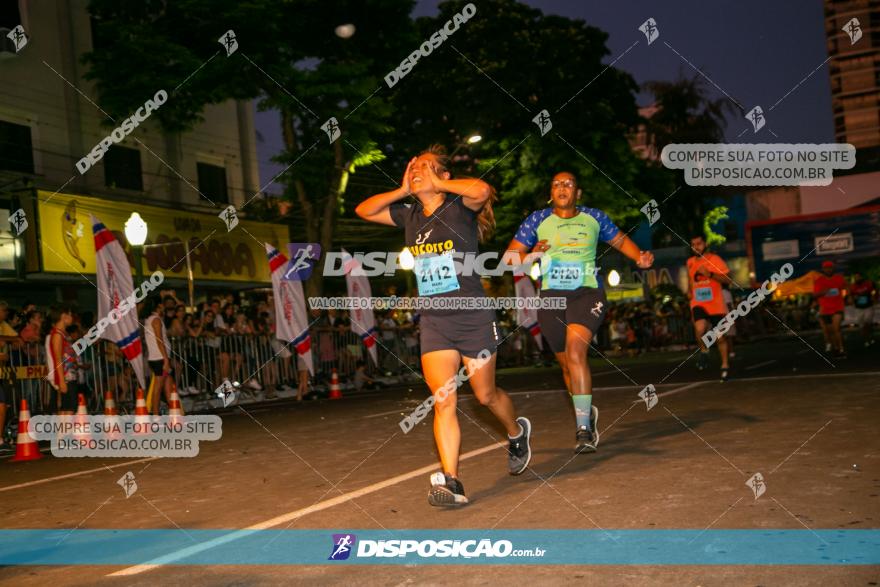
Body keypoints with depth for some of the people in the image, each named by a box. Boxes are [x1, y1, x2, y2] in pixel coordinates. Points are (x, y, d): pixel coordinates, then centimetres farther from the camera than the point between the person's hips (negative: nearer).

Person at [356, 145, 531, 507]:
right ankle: (451, 483, -8)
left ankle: (517, 432, 41)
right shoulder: (409, 216, 9)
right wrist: (404, 190, 4)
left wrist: (438, 184, -16)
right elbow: (364, 210, 14)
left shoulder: (460, 207, -8)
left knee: (486, 395, 10)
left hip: (473, 318, -4)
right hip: (433, 321, 4)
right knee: (443, 401, -7)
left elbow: (482, 190, -30)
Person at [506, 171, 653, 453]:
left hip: (587, 293, -2)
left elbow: (620, 240, 22)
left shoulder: (594, 218, 8)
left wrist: (640, 256, 3)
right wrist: (531, 256, -17)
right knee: (567, 364, 10)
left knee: (575, 351, -25)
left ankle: (583, 428, -23)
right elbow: (510, 255, 4)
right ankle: (587, 413, 36)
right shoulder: (537, 220, 5)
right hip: (551, 297, 2)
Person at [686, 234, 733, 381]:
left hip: (716, 305, -2)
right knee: (700, 328, -28)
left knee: (720, 337, 8)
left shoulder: (715, 259, -6)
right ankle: (704, 351, -1)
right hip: (698, 303, 2)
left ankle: (725, 366, 25)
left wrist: (710, 274, -24)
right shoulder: (690, 262, 9)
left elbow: (728, 279, -14)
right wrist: (690, 291, 17)